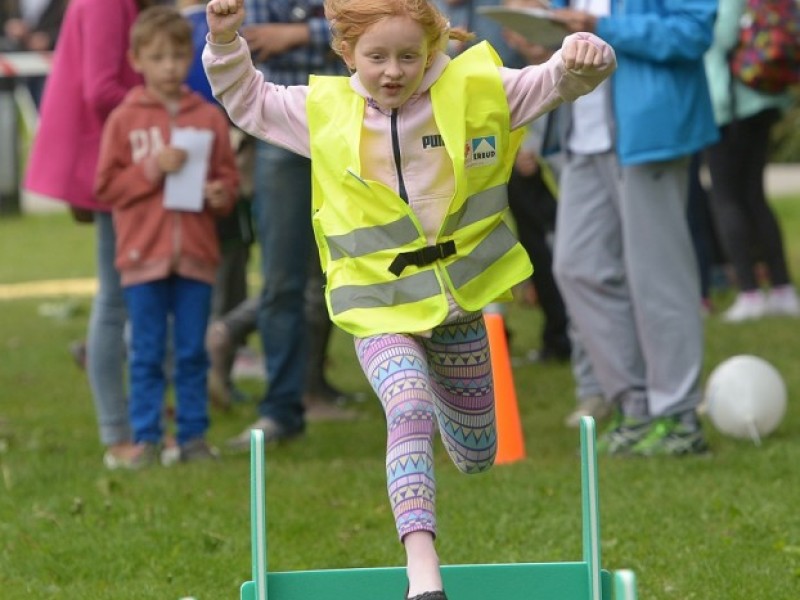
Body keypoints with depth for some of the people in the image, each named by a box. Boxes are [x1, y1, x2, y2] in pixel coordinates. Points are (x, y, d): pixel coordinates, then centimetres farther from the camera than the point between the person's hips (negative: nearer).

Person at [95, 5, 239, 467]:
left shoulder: (210, 118, 4)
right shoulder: (124, 120, 1)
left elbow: (228, 176, 9)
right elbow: (106, 186, -2)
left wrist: (222, 194, -12)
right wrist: (152, 170, -14)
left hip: (196, 255, 1)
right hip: (143, 255, -1)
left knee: (192, 354, 7)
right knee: (147, 355, 3)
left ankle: (194, 436, 12)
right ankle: (146, 439, 7)